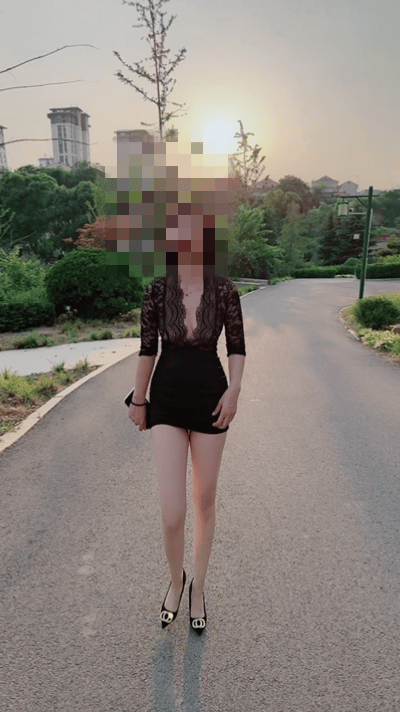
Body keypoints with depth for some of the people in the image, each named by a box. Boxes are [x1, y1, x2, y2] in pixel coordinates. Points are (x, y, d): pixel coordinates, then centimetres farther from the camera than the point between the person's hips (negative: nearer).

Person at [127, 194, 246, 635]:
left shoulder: (224, 290, -7)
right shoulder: (156, 290, -5)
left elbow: (237, 347, 2)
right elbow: (147, 348, 2)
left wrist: (233, 390, -14)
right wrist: (138, 400, 8)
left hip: (210, 398, 0)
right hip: (167, 400, 0)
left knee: (205, 500, 13)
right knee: (171, 514, -5)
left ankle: (198, 587, 37)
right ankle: (176, 579, 30)